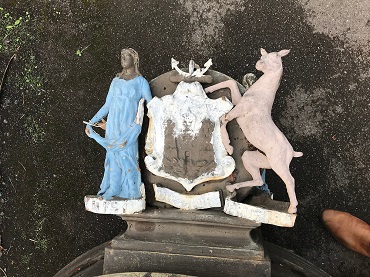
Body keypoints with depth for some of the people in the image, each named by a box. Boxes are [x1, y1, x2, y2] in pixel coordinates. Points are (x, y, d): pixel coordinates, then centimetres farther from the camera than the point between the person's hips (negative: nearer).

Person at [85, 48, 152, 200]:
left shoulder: (141, 82, 3)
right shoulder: (116, 81, 14)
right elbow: (107, 105, 14)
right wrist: (91, 122, 9)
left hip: (129, 126, -4)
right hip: (113, 125, 4)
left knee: (127, 155, -6)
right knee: (113, 156, 4)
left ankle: (130, 191, 5)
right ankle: (112, 190, 11)